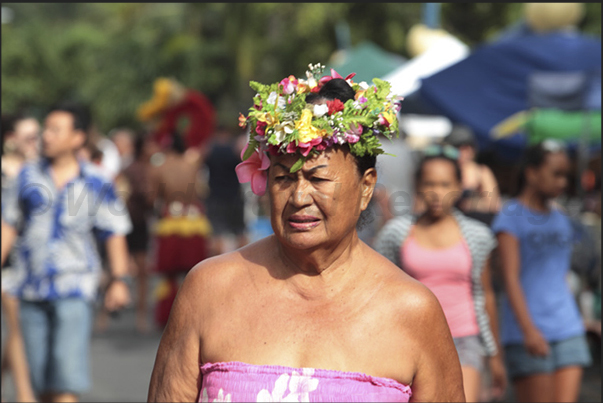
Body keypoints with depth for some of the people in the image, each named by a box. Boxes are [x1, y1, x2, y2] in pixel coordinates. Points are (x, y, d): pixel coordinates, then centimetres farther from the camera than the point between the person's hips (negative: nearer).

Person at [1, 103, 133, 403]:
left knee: (67, 377, -14)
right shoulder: (29, 176, 8)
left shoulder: (96, 184, 0)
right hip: (31, 292, 3)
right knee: (41, 378, 7)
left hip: (74, 290, -3)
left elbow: (114, 233, 3)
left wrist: (118, 280, -4)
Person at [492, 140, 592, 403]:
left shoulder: (560, 218, 16)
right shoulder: (511, 217, -4)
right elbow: (511, 278, -12)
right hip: (529, 336, -6)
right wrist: (528, 329, -22)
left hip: (567, 330, 6)